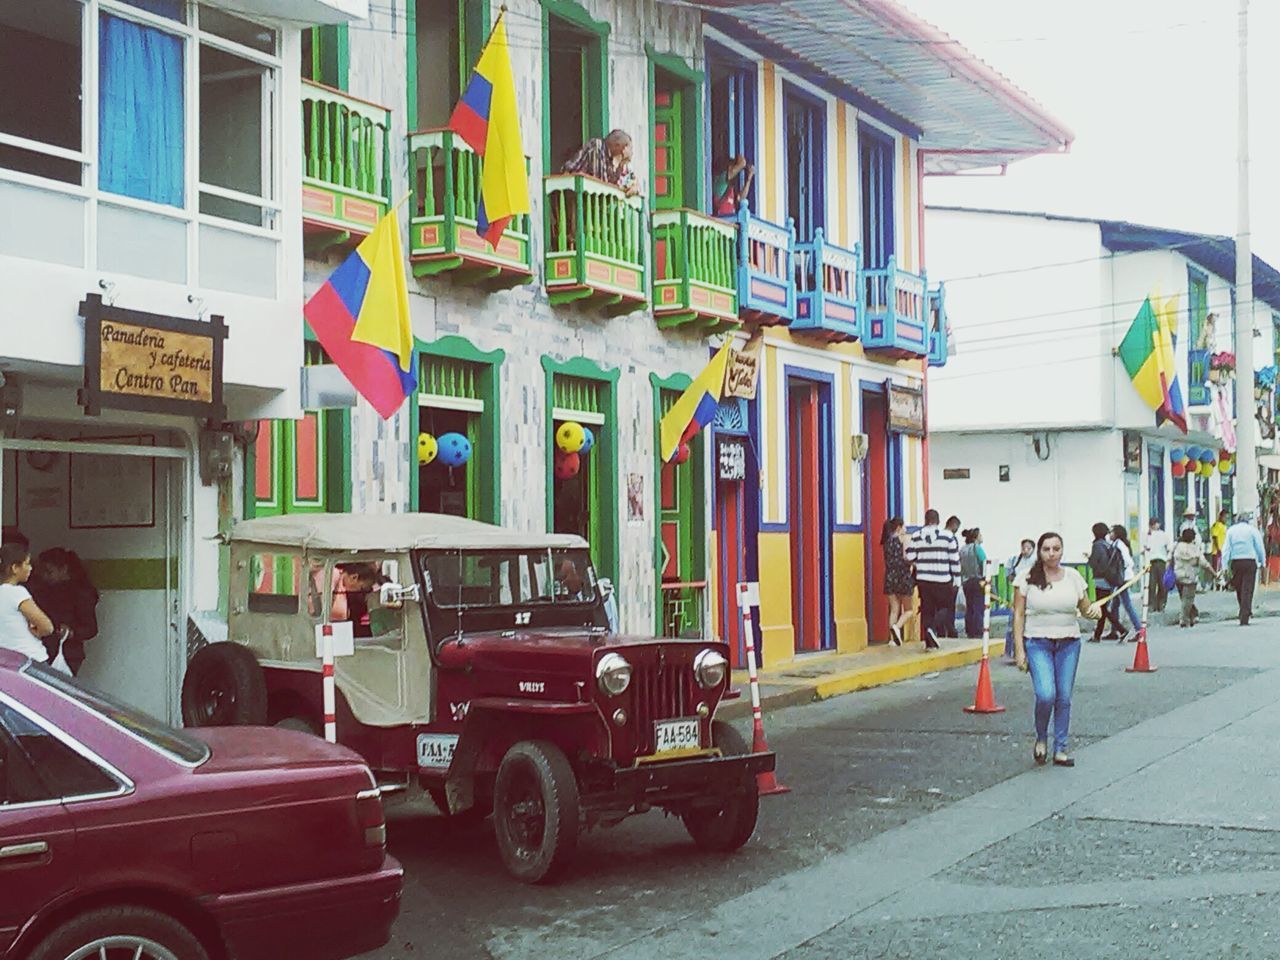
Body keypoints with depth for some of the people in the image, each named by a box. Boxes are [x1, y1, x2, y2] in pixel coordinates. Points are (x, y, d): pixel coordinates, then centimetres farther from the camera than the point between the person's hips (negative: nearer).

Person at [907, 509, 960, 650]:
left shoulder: (917, 536, 2)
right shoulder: (947, 536, -3)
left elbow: (909, 558, 1)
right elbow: (955, 559, -1)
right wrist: (956, 579, 8)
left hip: (923, 579, 2)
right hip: (942, 580, -2)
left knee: (926, 609, 9)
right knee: (944, 607, 10)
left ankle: (929, 642, 6)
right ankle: (933, 628, -16)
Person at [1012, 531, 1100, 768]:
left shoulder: (1073, 577, 6)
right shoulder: (1027, 578, -3)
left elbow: (1085, 608, 14)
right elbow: (1018, 615, -2)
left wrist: (1094, 611, -11)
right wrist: (1019, 649, -8)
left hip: (1068, 643, 3)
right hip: (1037, 642, -3)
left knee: (1064, 697, 3)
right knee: (1046, 695, -16)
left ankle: (1060, 749, 14)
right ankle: (1041, 738, 11)